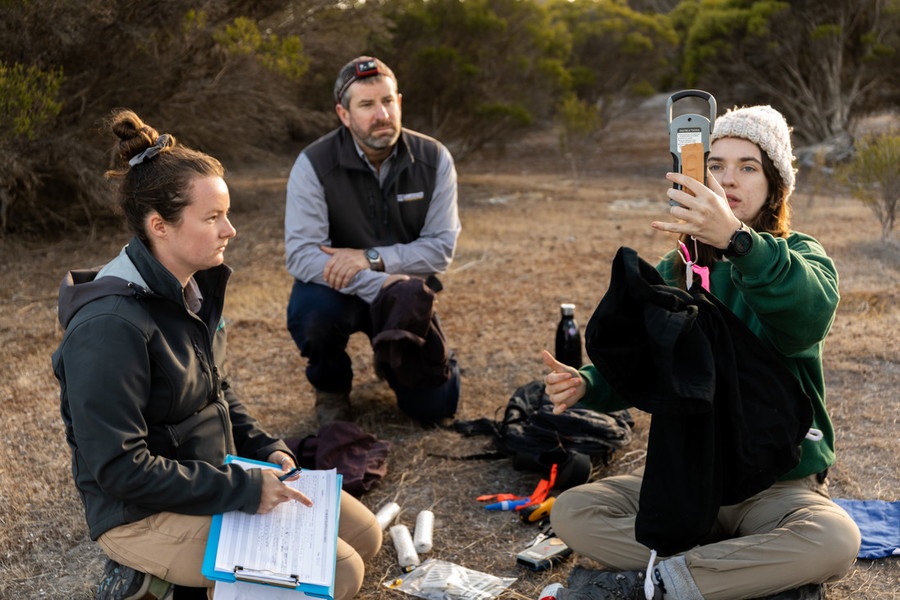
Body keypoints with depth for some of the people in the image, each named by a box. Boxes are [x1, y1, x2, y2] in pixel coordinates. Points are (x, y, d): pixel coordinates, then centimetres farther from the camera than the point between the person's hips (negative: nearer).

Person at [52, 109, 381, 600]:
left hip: (218, 474, 9)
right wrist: (243, 491, -23)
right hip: (142, 515, -9)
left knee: (364, 535, 9)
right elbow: (120, 468, -26)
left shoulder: (195, 287, 1)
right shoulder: (111, 326, -27)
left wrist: (265, 450, 1)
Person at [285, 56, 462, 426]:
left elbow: (441, 247, -12)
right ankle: (331, 389, -2)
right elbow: (301, 254, -25)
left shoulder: (434, 160, -9)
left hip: (406, 294, 2)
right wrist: (378, 285, -37)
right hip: (338, 289, -2)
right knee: (310, 309, -37)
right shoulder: (315, 164, -17)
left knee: (435, 407, -10)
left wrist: (372, 258, -27)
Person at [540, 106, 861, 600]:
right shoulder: (671, 273, 9)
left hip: (778, 482, -3)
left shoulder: (800, 258, -5)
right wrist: (587, 384, -10)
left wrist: (736, 238, -50)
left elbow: (808, 315, -31)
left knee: (835, 540, -35)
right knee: (571, 512, -19)